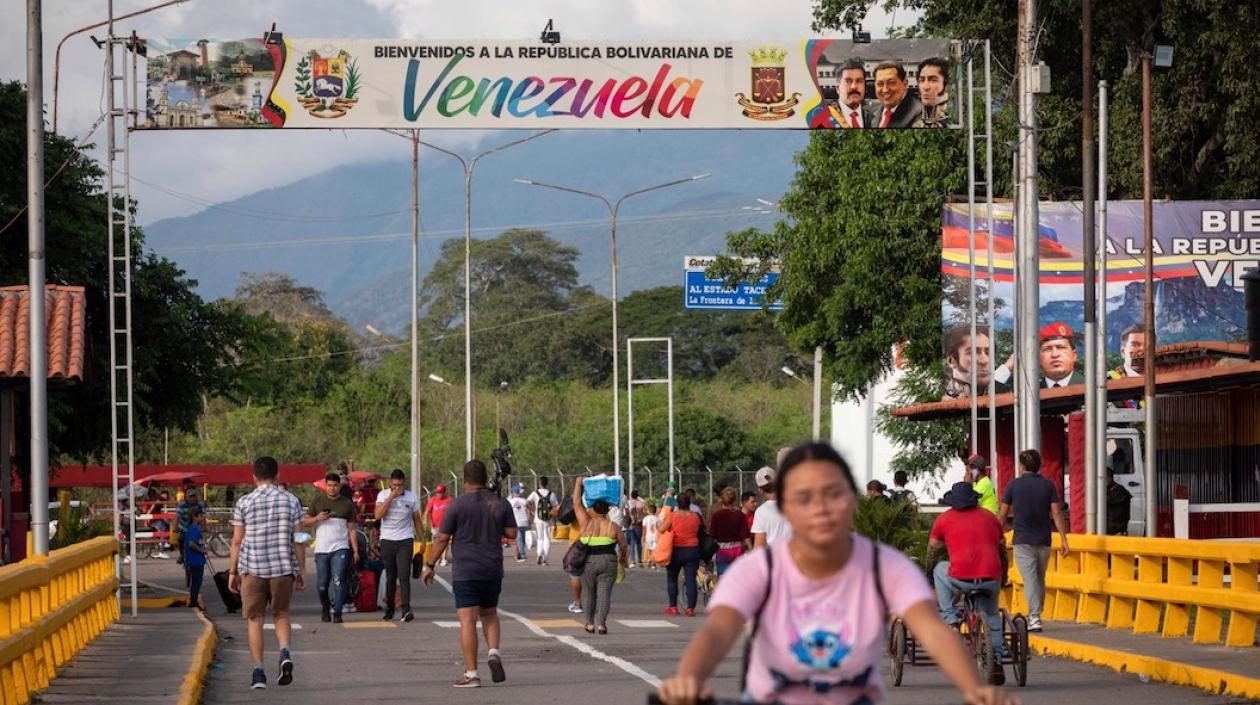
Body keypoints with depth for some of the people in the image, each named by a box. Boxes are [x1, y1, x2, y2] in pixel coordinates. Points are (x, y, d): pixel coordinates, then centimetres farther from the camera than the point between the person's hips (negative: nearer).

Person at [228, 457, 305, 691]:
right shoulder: (291, 501, 3)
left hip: (252, 569, -1)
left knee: (255, 619, 7)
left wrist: (232, 572, 8)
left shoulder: (244, 503, 0)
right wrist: (299, 571, 10)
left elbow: (237, 541, 0)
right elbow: (298, 540, 3)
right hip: (283, 568, 1)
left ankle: (258, 672, 2)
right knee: (281, 614, 16)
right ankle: (285, 652, -10)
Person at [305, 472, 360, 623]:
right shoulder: (317, 501, 9)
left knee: (339, 581, -15)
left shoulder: (347, 504, 9)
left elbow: (352, 529, 10)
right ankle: (325, 608, 29)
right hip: (322, 549, 1)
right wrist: (317, 518, -10)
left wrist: (355, 550, 2)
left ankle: (337, 612, -12)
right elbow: (305, 522, 10)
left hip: (341, 548, -1)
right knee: (322, 584, 4)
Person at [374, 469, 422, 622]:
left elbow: (417, 519, 12)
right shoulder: (383, 495, 2)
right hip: (387, 540, 1)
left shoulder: (412, 497, 4)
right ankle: (389, 610, 17)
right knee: (390, 577, 7)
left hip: (405, 540, -1)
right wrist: (391, 497, -16)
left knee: (404, 575, -13)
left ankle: (406, 610, -19)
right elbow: (378, 515, -13)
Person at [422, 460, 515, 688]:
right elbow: (511, 533, 6)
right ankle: (494, 653, -2)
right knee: (489, 614, 22)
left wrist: (429, 565, 4)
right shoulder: (500, 504, 2)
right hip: (493, 570, 4)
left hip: (465, 572, -4)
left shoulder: (457, 505, -7)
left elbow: (442, 538, -6)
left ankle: (471, 674, -6)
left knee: (468, 620, -3)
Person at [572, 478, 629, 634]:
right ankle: (601, 623, -9)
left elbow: (577, 504, 4)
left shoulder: (587, 524, -3)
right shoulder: (614, 527, 0)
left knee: (588, 592, 13)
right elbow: (624, 546, 5)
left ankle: (590, 623, 16)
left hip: (588, 562, 0)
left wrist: (578, 484, 13)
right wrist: (623, 558, 24)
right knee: (604, 593, 1)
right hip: (608, 562, 0)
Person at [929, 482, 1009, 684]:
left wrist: (927, 572, 43)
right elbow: (1002, 550, 29)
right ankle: (996, 662, 21)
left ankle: (950, 618, 22)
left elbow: (932, 550, 24)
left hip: (960, 579, -3)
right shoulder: (990, 517, 20)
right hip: (991, 580, 3)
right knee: (991, 613, 29)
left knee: (940, 570, 30)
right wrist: (1003, 575, 46)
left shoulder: (945, 519, 13)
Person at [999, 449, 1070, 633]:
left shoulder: (1014, 485, -2)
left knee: (1030, 580, -8)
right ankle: (1035, 616, 23)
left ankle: (1035, 618, -19)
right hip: (1043, 541, 3)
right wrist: (1063, 539, -2)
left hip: (1023, 541, -3)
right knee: (1040, 580, 16)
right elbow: (1056, 513, -3)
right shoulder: (1048, 485, 2)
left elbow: (1003, 514, 3)